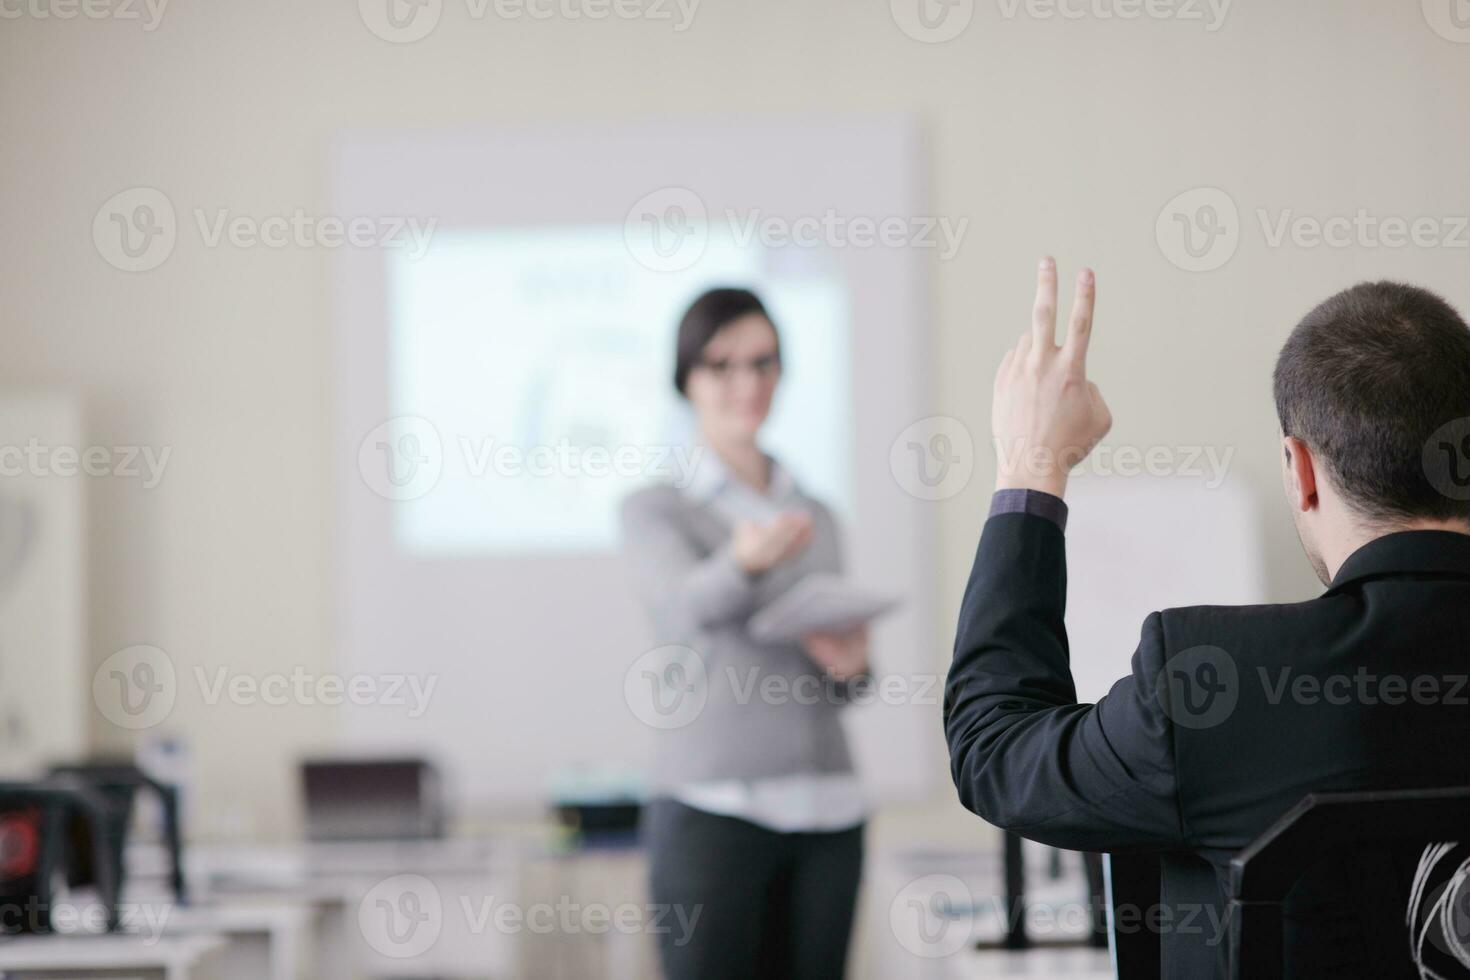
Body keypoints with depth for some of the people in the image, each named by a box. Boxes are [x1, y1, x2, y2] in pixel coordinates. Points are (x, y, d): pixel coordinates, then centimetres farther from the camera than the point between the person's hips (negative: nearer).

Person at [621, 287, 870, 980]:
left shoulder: (816, 518, 19)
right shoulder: (657, 509, 3)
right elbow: (686, 601, -20)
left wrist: (850, 667, -2)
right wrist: (746, 559, -41)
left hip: (826, 815, 5)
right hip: (713, 809, -5)